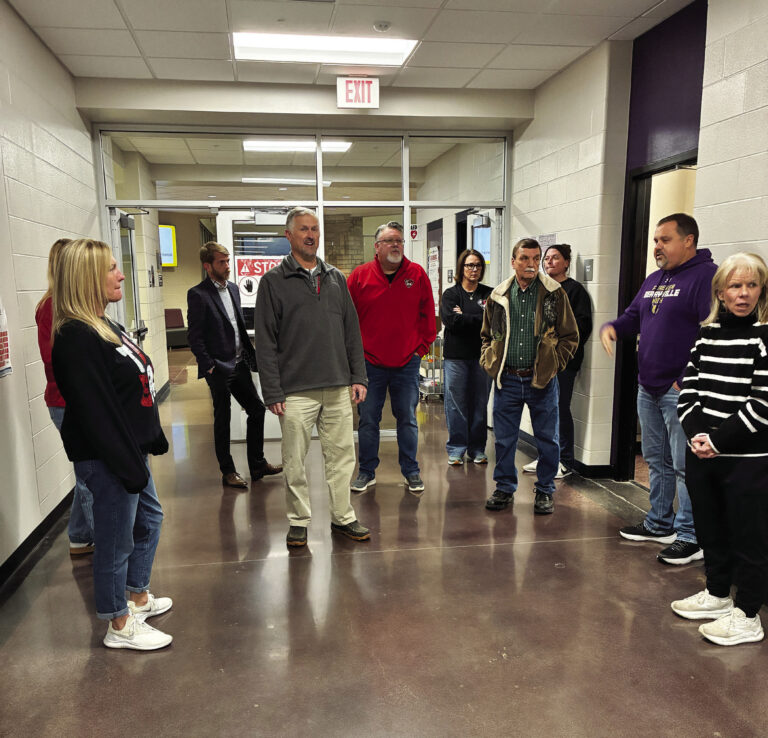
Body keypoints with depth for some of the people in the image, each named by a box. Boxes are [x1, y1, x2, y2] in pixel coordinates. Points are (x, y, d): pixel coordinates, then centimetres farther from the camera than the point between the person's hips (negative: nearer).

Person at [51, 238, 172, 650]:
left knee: (149, 518, 24)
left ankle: (138, 597, 43)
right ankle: (120, 627, 23)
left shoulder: (105, 327, 10)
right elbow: (95, 411, -25)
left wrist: (152, 440, 17)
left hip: (129, 447, 11)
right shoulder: (76, 338, -21)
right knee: (116, 539, 4)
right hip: (106, 459, -11)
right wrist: (128, 465, -23)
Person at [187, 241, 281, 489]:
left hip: (239, 364, 7)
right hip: (219, 369, -7)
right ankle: (228, 472, 19)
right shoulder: (198, 295, -11)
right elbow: (195, 337, -12)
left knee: (257, 410, 10)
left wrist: (251, 355, 11)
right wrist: (210, 366, -15)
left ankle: (257, 464, 24)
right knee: (222, 420, 5)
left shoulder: (233, 289, 12)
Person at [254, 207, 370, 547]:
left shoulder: (336, 278, 13)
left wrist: (358, 376, 7)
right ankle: (299, 520, 22)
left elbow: (352, 331, 14)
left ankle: (343, 516, 24)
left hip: (338, 389, 4)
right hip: (296, 391, -3)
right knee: (295, 462, 6)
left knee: (342, 455, 10)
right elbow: (265, 342, -4)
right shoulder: (273, 281, 0)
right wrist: (273, 392, -9)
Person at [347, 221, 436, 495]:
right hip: (370, 362, 0)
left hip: (407, 362, 0)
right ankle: (367, 472, 22)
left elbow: (427, 313, 7)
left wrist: (422, 346, 2)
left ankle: (411, 471, 22)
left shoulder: (417, 274, 2)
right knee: (368, 419, 8)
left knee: (407, 418, 9)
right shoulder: (360, 276, -1)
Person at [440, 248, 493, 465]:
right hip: (456, 355, -2)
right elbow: (450, 320, -12)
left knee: (480, 403, 6)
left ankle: (477, 449, 18)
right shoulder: (451, 294, 4)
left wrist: (465, 317, -9)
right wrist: (480, 319, -10)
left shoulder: (489, 293, 9)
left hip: (482, 355, 2)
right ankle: (456, 450, 12)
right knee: (456, 404, 0)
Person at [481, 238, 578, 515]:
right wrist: (489, 362, 4)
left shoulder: (555, 294, -2)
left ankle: (545, 492, 23)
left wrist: (553, 364, -6)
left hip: (542, 380, -2)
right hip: (507, 379, 2)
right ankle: (505, 487, 26)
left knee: (547, 439, 7)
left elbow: (570, 336, 3)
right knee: (504, 438, 9)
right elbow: (486, 335, 17)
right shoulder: (498, 296, 5)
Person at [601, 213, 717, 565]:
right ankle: (659, 524, 30)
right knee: (656, 460, 17)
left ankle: (691, 537, 9)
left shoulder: (706, 276, -11)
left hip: (680, 390, -9)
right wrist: (611, 328, 0)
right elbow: (633, 317, 23)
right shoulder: (654, 279, 16)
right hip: (648, 388, 9)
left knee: (685, 466, -3)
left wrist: (689, 380, -23)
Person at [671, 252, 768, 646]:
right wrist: (695, 434, -8)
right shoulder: (706, 335, 7)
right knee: (710, 528, 18)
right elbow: (688, 391, 6)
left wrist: (718, 440, -16)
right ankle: (717, 594, 36)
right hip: (701, 452, 5)